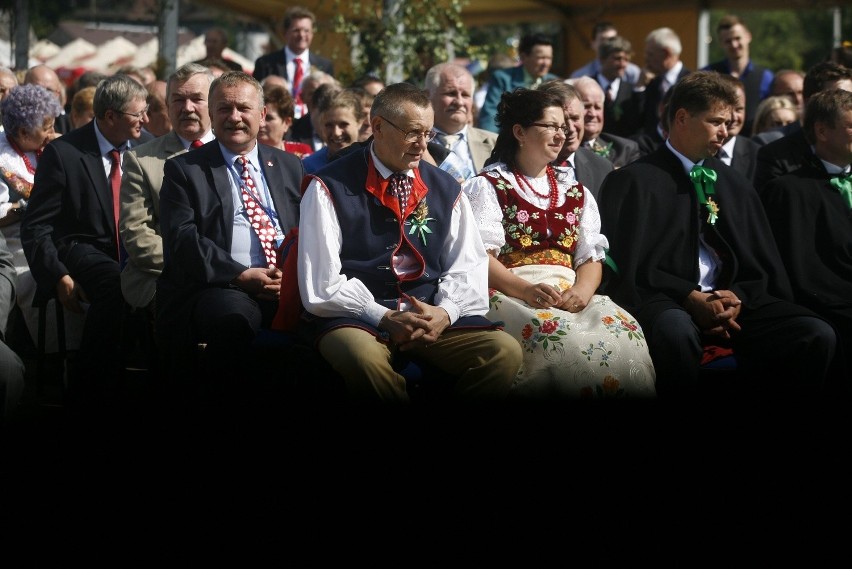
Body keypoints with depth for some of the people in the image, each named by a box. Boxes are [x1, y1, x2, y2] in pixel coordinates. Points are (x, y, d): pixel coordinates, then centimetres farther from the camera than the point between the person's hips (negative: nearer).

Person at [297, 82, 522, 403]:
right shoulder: (330, 188, -1)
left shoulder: (445, 189, 15)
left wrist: (445, 311, -10)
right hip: (356, 319, -4)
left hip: (433, 317, 4)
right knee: (363, 356, -39)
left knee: (505, 351, -22)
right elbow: (321, 285, -7)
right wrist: (384, 319, -16)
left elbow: (468, 267, 10)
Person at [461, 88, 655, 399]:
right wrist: (526, 290, -21)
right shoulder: (488, 186, 9)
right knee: (557, 335, -37)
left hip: (569, 296, 4)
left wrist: (582, 291, -10)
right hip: (510, 294, -4)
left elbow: (591, 258, 14)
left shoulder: (576, 192, 24)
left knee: (623, 329, -28)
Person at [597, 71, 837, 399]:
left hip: (733, 301, 5)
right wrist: (691, 299, -18)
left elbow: (763, 267, 17)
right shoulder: (634, 181, 4)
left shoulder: (737, 186, 20)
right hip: (668, 304, -5)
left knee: (817, 335, -21)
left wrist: (739, 297, -6)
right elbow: (628, 266, -6)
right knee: (675, 331, -41)